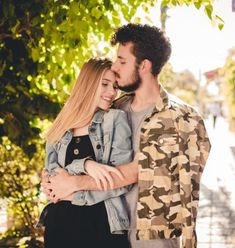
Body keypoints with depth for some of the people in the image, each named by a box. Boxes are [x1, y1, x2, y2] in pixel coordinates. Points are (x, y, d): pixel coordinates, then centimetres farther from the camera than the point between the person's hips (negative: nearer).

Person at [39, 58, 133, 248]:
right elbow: (51, 175, -4)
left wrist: (73, 194, -10)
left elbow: (122, 179, -8)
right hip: (60, 225, 2)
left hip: (103, 226, -2)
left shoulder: (116, 119, 1)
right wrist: (84, 165, -21)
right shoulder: (59, 129, 8)